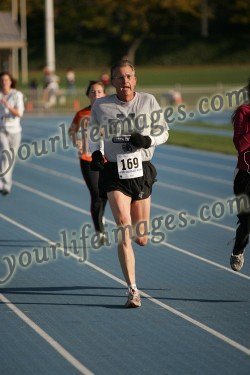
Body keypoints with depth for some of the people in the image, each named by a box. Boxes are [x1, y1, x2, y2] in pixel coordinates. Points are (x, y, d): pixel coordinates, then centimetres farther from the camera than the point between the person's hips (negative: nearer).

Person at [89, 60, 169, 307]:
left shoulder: (148, 101, 1)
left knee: (141, 239, 8)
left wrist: (147, 140, -12)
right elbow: (93, 133, 15)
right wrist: (95, 152, -5)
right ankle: (133, 290, -13)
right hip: (114, 172, -2)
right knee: (124, 231, -16)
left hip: (141, 171, 2)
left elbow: (163, 132, 9)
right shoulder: (101, 106, -1)